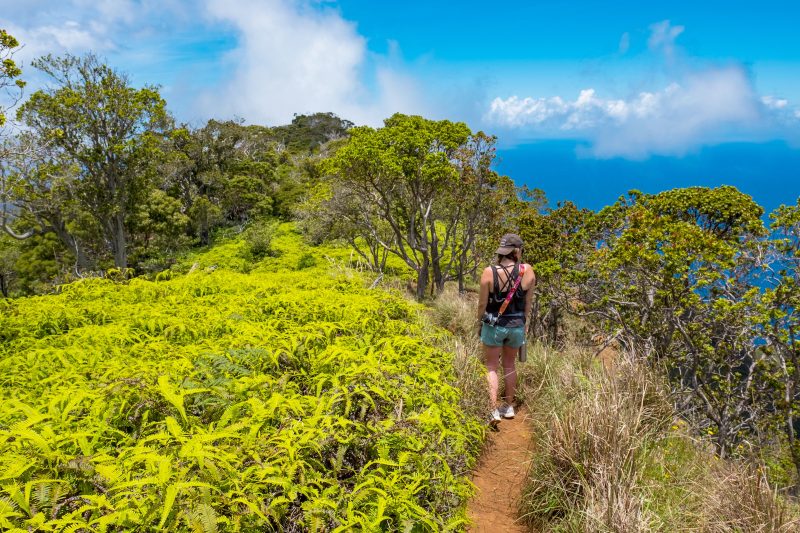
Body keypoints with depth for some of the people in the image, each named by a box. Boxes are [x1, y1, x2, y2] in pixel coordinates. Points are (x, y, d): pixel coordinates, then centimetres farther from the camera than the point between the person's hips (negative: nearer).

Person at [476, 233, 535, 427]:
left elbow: (482, 303, -9)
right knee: (509, 365, 22)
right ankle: (509, 407, 32)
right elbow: (528, 302, 0)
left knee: (492, 368, 10)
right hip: (517, 326, 3)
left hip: (493, 325, -2)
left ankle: (494, 411, 1)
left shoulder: (489, 272, -17)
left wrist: (480, 322, 10)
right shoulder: (527, 271, -11)